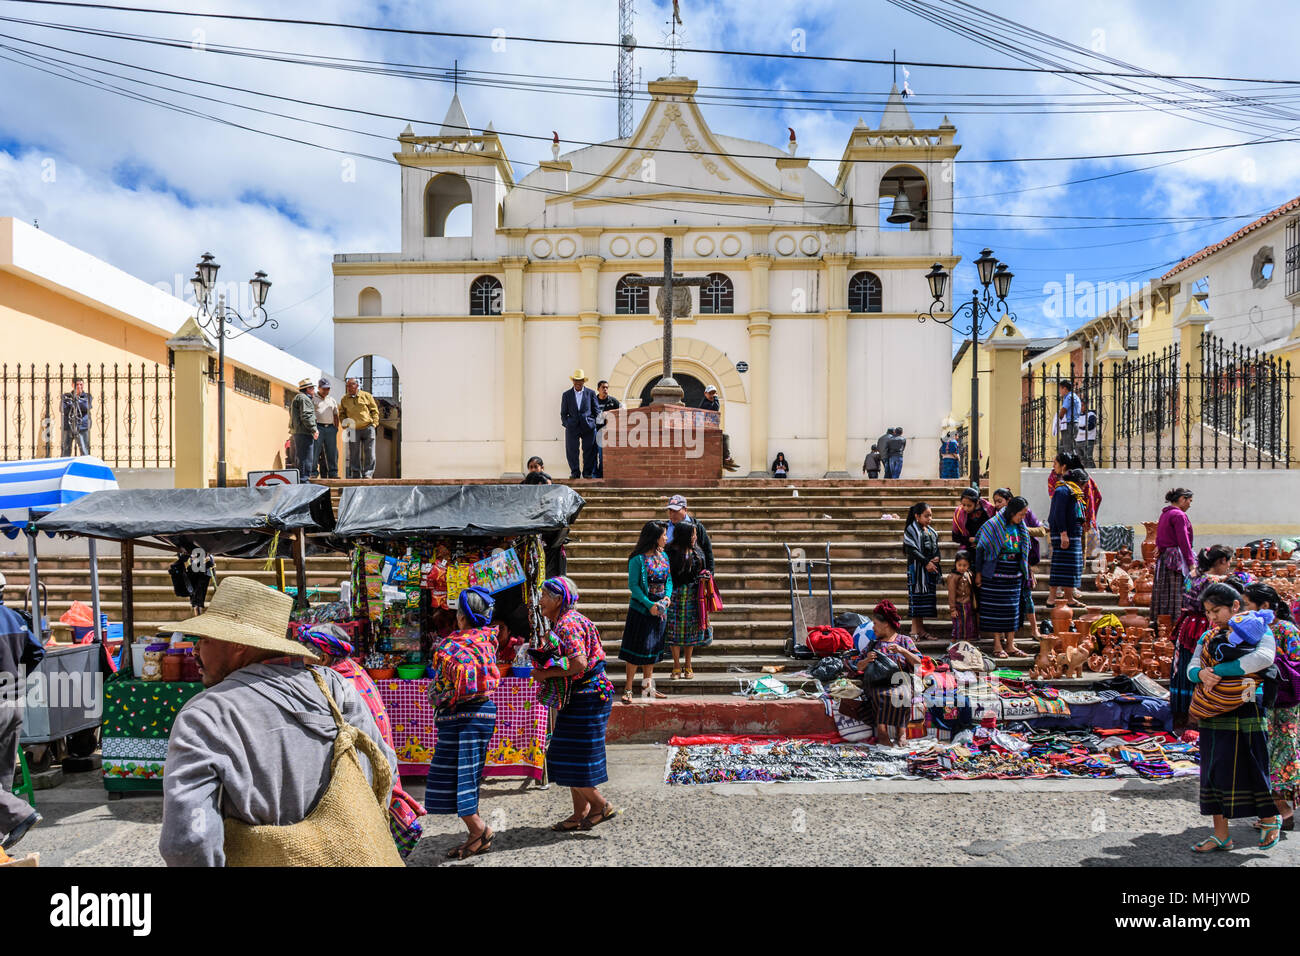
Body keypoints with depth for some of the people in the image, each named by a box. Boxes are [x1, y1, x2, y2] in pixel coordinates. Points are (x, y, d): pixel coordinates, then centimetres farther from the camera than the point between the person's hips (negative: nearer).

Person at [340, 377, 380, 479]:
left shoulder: (367, 396, 4)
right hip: (353, 430, 2)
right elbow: (342, 413, 19)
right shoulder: (344, 399, 10)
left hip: (368, 428, -2)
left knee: (369, 453, -4)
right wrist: (344, 422, 2)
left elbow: (375, 411, 6)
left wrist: (374, 423, -3)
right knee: (354, 454, 4)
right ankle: (355, 474, 12)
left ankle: (368, 474, 0)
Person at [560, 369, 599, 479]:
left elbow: (597, 410, 11)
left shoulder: (591, 393, 8)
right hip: (572, 428, 0)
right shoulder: (566, 394, 9)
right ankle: (575, 473, 11)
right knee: (572, 451, -1)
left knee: (589, 451, 1)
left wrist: (594, 424, 2)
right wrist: (567, 424, -1)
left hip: (588, 427, 0)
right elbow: (563, 413, 12)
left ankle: (587, 473, 13)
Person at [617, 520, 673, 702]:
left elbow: (669, 578, 11)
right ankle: (628, 689, 7)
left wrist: (668, 596, -7)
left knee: (653, 649, 14)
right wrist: (649, 604, -20)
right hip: (641, 609, -7)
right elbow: (633, 585, -15)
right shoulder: (638, 559, -14)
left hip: (660, 610, 7)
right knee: (637, 648, -3)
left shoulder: (663, 555, 6)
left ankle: (647, 686, 26)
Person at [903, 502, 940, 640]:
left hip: (931, 568, 7)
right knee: (916, 596, -6)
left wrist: (936, 558, -3)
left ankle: (920, 629, 13)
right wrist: (926, 562, -18)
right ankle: (915, 629, -2)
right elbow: (912, 550, -14)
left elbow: (936, 548, 18)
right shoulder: (911, 530, -7)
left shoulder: (931, 531, 16)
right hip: (917, 568, -7)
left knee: (927, 597, 7)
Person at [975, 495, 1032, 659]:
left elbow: (1024, 551, 17)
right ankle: (997, 645, 6)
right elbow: (980, 549, -6)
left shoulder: (1021, 528, 7)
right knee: (996, 608, -1)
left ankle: (1010, 644, 14)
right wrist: (978, 573, -5)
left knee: (1013, 608, 6)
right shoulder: (993, 525, -10)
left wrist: (1025, 573, 15)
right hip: (995, 574, -5)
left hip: (1014, 574, 5)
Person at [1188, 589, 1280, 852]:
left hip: (1246, 713, -5)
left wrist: (1219, 670, -20)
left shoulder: (1257, 627, -2)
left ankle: (1270, 820, 32)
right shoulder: (1208, 636, 14)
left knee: (1252, 768, 5)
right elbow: (1191, 666, 8)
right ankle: (1220, 835, 14)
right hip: (1214, 713, 5)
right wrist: (1200, 673, -16)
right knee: (1215, 771, 6)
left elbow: (1265, 657, -21)